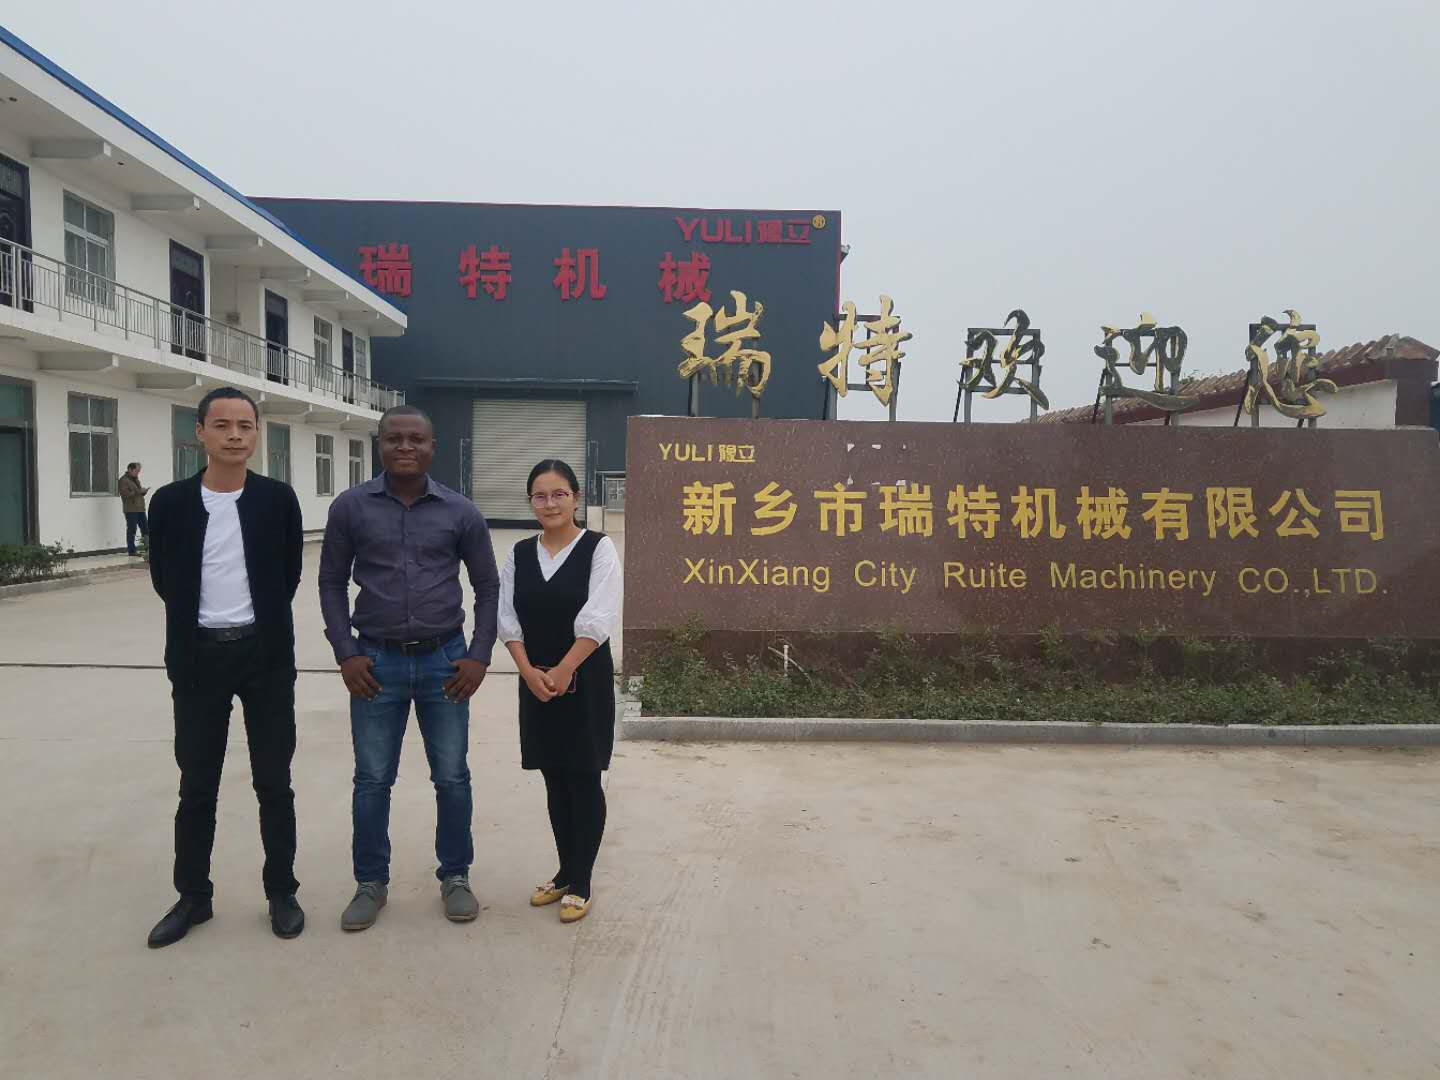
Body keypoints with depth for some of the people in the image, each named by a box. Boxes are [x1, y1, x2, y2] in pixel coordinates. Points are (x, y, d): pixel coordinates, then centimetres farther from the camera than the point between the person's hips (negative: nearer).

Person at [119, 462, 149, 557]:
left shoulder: (135, 479, 19)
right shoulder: (124, 480, -8)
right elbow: (126, 494, -19)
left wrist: (143, 491, 6)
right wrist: (139, 491, -18)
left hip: (140, 508, 8)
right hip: (131, 509, -8)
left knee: (145, 528, 5)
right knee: (131, 530, -3)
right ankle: (131, 551, 3)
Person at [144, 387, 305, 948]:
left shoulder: (278, 498, -3)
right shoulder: (171, 502, -2)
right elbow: (165, 580, 7)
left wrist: (261, 622, 8)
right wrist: (205, 622, 11)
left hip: (266, 654, -1)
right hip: (199, 656, 1)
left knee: (273, 782, 8)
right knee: (197, 785, 12)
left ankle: (281, 892, 22)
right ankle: (193, 895, 28)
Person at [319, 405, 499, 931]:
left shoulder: (460, 511, -1)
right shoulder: (351, 507, -2)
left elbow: (487, 585, 5)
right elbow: (332, 582, 5)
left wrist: (479, 656, -2)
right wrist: (345, 653, -3)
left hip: (444, 660, 0)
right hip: (377, 662, 0)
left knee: (452, 777, 8)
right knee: (372, 780, 9)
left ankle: (455, 876, 26)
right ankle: (371, 882, 27)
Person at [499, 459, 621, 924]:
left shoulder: (598, 547, -8)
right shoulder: (519, 554, 6)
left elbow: (598, 620, -15)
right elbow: (507, 619, 2)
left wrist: (563, 671, -16)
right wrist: (529, 672, -11)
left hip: (585, 680, -4)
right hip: (536, 682, 5)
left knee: (583, 780, 2)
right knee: (555, 780, 14)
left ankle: (580, 883, 15)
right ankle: (565, 872, 28)